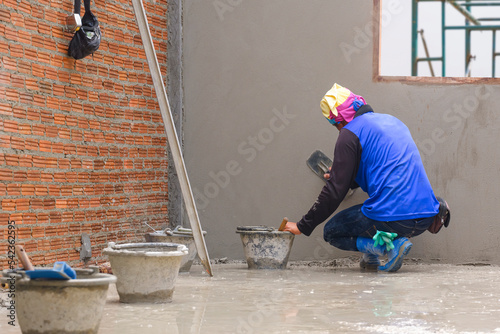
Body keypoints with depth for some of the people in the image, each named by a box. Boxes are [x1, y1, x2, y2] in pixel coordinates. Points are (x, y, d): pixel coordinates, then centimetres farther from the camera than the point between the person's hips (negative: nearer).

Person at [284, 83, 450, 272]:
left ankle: (388, 246, -8)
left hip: (392, 219, -9)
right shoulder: (392, 121, 20)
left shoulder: (350, 133, -3)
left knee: (331, 233, 12)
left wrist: (303, 226, 1)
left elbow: (335, 191, -7)